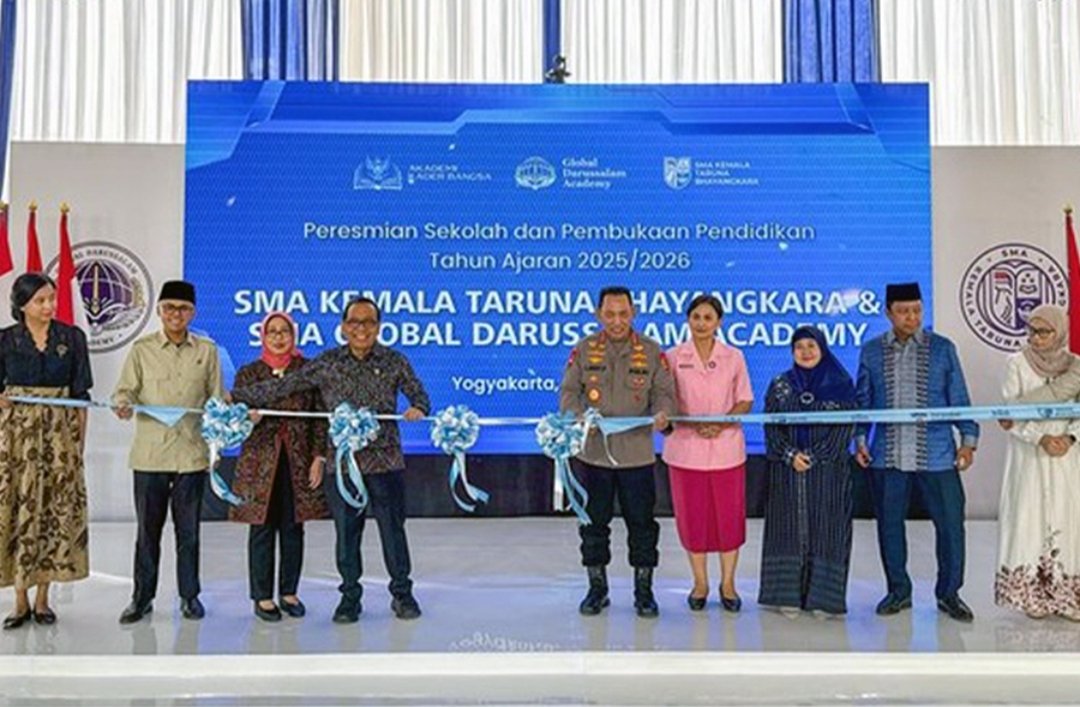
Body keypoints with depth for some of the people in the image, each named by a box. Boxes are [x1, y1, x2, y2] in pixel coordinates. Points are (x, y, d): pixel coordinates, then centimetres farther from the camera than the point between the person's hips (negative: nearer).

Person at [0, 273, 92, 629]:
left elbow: (81, 394, 4)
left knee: (55, 510, 2)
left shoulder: (72, 337, 2)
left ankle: (42, 599, 14)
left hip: (59, 433, 0)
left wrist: (80, 441, 2)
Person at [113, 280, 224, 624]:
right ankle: (142, 596, 20)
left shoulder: (207, 350, 8)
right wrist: (123, 405, -19)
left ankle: (189, 595, 21)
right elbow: (125, 389, 2)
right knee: (148, 529, 6)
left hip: (192, 453, 1)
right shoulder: (142, 349, 5)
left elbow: (216, 398, 10)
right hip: (150, 453, 0)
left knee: (188, 529, 8)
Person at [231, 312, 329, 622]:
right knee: (262, 528, 3)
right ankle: (262, 596, 14)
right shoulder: (248, 373, 5)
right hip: (260, 462, 0)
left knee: (293, 527, 7)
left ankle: (289, 592, 20)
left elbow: (320, 417, 3)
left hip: (298, 461, 1)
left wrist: (319, 457, -3)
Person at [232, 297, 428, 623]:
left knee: (393, 529, 7)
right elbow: (282, 387, 2)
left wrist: (418, 409, -15)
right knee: (346, 532, 9)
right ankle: (350, 595, 25)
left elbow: (418, 392, 8)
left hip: (386, 461, -1)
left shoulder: (394, 361, 2)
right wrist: (236, 397, -1)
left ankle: (402, 593, 24)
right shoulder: (327, 363, 2)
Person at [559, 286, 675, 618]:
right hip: (591, 452, 1)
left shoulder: (651, 351, 3)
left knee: (641, 524, 6)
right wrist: (577, 416, -19)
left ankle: (644, 590, 22)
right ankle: (597, 588, 26)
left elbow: (664, 391, 1)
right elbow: (568, 391, 1)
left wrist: (662, 413, -21)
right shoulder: (584, 350, 4)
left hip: (637, 454, -1)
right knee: (594, 522, 10)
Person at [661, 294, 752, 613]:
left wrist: (720, 424, -14)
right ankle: (700, 582, 24)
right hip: (686, 448, 0)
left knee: (729, 515, 5)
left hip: (726, 448, 1)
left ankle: (728, 583, 22)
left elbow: (745, 401, 4)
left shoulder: (734, 357, 3)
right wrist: (694, 424, -16)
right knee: (692, 517, 6)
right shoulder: (674, 357, 0)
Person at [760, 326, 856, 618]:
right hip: (787, 471, 2)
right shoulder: (780, 385, 7)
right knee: (789, 528, 2)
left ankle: (823, 596, 8)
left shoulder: (841, 384, 2)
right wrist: (790, 455, -12)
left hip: (829, 470, -1)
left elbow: (845, 427, -3)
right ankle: (789, 594, 8)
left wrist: (813, 457, -11)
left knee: (826, 529, 0)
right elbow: (771, 426, 3)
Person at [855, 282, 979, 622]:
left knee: (951, 523, 2)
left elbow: (959, 398, 6)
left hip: (936, 455, -1)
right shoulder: (871, 351, 5)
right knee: (889, 524, 8)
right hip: (887, 456, 1)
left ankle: (948, 593, 21)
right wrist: (859, 438, 1)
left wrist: (968, 438, 0)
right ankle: (899, 591, 26)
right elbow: (862, 400, 9)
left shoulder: (943, 349, 4)